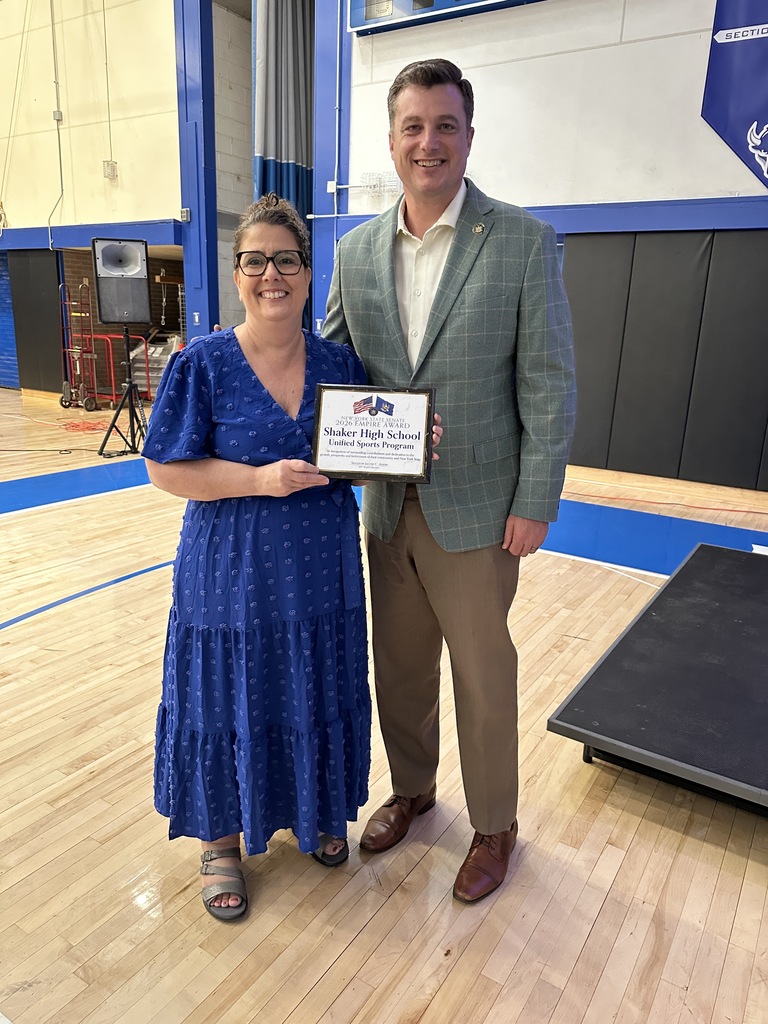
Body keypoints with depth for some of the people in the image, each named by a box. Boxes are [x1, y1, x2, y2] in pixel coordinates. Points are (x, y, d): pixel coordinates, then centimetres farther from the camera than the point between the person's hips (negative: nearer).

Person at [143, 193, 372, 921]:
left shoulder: (338, 363, 2)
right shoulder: (202, 364, -9)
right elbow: (165, 469, -10)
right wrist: (262, 481, -21)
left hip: (319, 573, 4)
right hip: (231, 577, -3)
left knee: (317, 696, 16)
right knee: (228, 702, 10)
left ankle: (315, 814, 44)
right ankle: (222, 840, 36)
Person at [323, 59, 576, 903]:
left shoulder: (524, 242, -8)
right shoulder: (357, 250, 5)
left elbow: (549, 384, -9)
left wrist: (535, 504, -11)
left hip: (476, 508, -4)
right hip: (388, 505, 5)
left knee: (482, 675, 11)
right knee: (398, 665, 18)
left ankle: (493, 824, 35)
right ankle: (410, 788, 44)